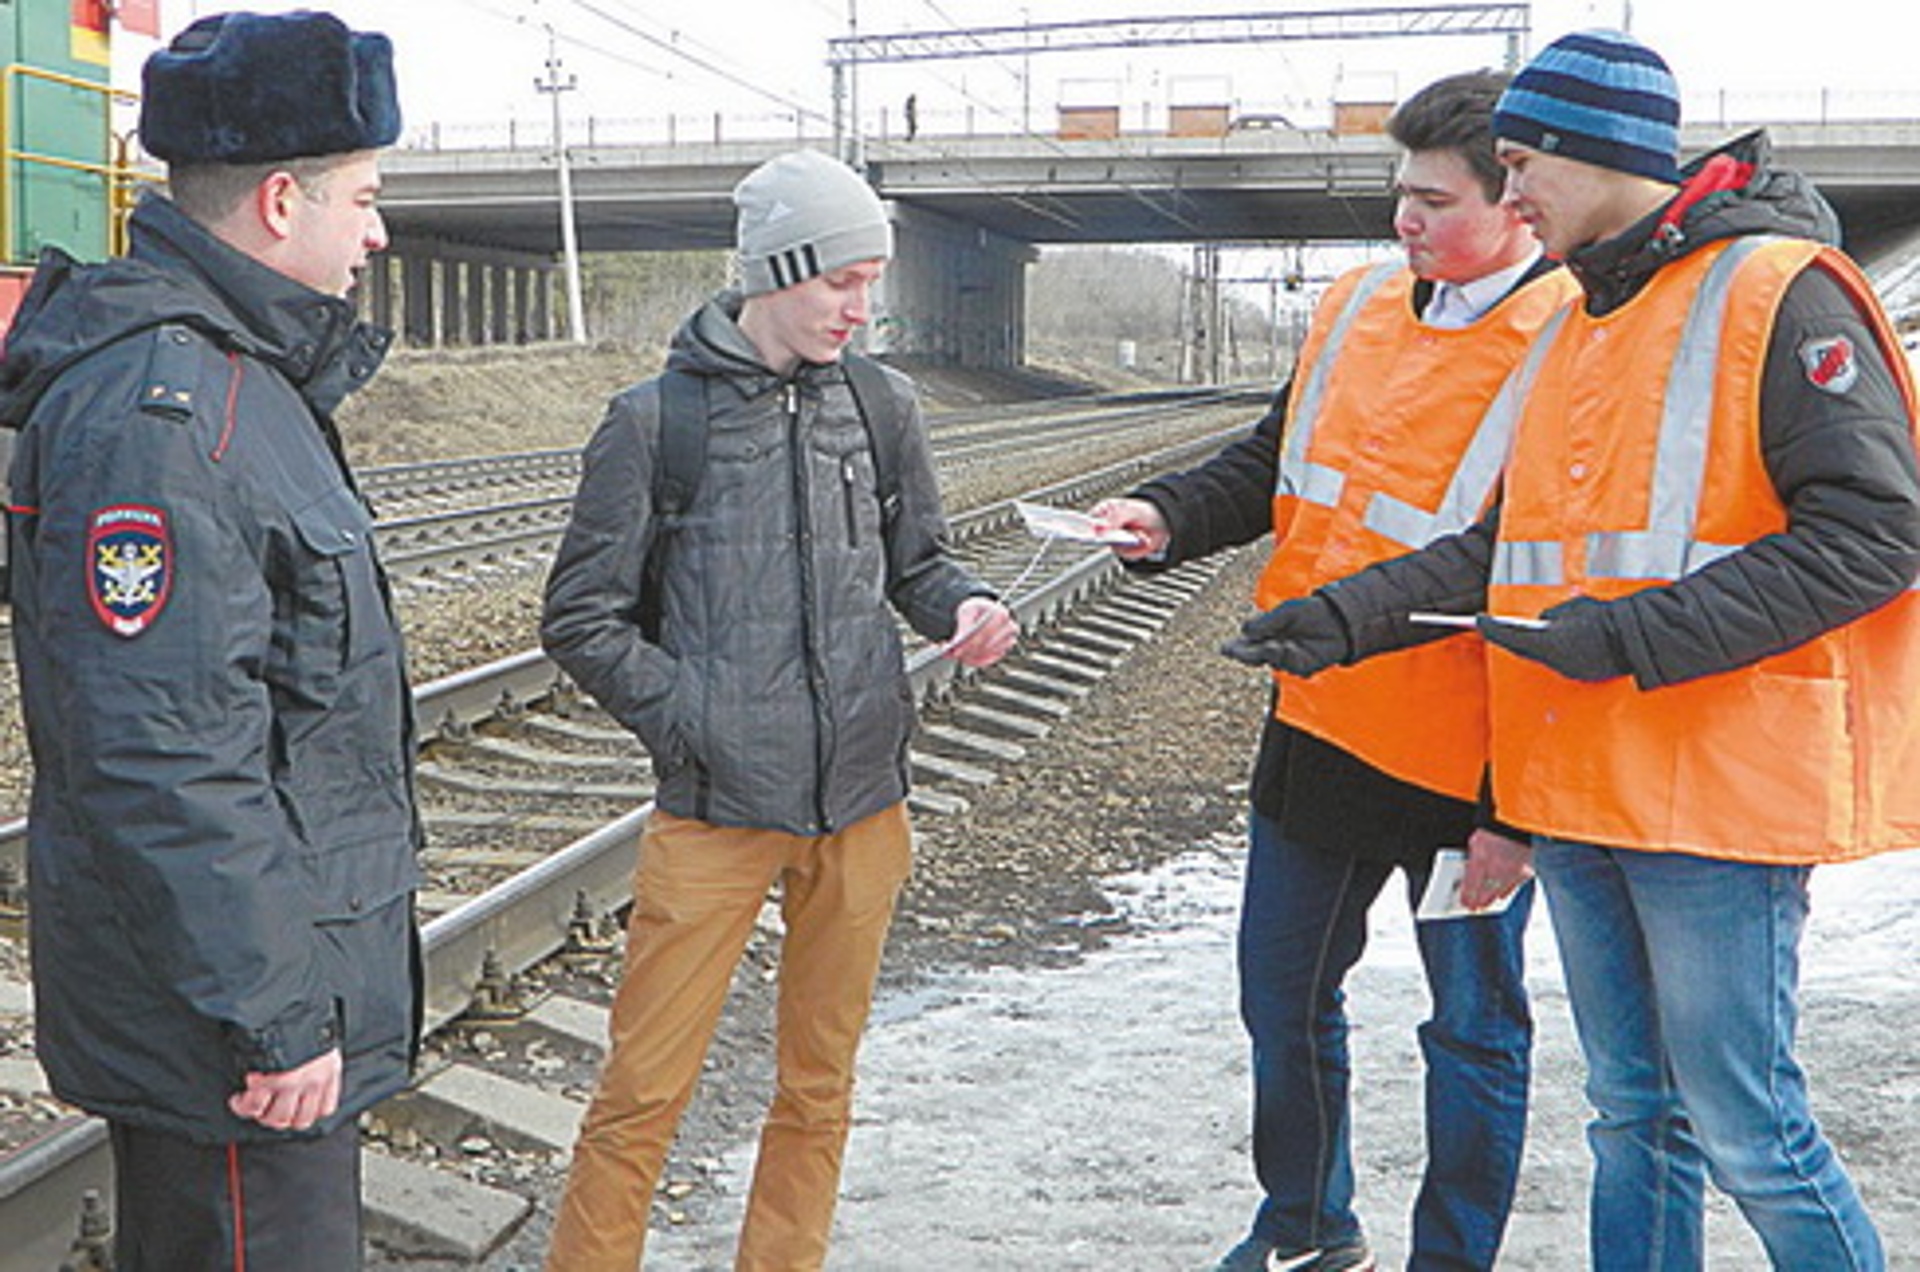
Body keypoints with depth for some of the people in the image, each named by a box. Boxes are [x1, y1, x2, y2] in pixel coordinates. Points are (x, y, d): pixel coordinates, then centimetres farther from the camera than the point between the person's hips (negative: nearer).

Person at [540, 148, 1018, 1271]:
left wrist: (964, 607, -7)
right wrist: (693, 723, -10)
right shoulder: (657, 420, -3)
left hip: (863, 799, 4)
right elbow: (584, 619, -1)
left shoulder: (881, 407, 6)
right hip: (713, 805, -3)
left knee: (820, 1084, 15)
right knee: (645, 1091, 0)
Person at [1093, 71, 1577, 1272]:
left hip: (1466, 769, -7)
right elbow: (1273, 465, 16)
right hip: (1321, 728, 7)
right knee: (1284, 994, 19)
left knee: (1474, 1027, 12)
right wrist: (1170, 514, -3)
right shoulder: (1358, 304, 4)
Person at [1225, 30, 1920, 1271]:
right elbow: (1510, 546, 18)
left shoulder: (1783, 294, -10)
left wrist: (1632, 636, -22)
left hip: (1721, 788, -8)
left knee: (1743, 1125, 0)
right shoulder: (1582, 324, 16)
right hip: (1584, 792, 8)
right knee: (1635, 1114, 17)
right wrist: (1347, 616, 6)